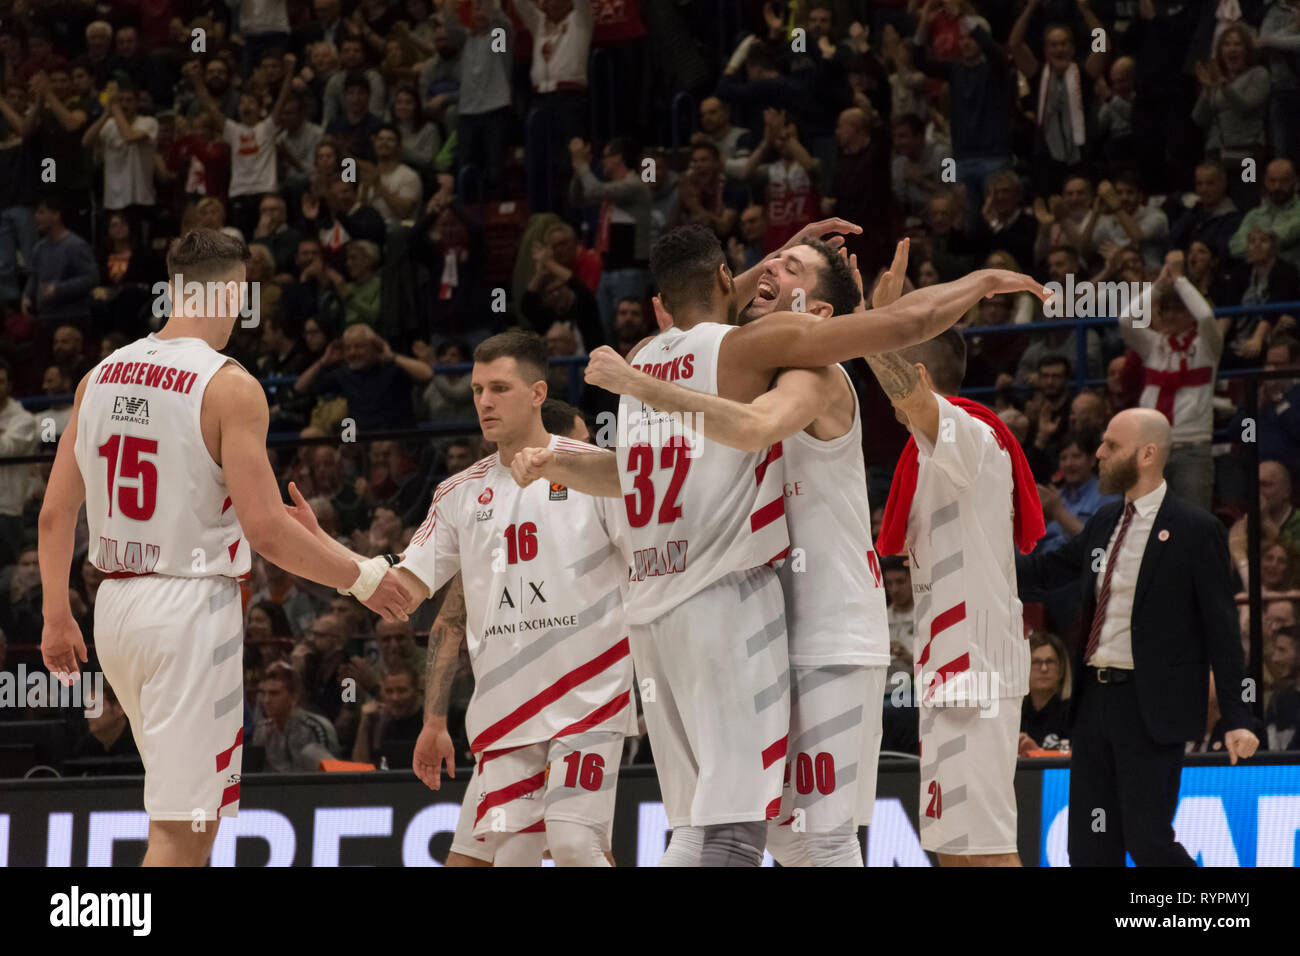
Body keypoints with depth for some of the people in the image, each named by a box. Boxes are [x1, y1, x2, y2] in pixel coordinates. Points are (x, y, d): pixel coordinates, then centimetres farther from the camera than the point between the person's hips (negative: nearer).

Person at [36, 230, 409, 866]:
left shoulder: (101, 376, 7)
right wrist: (362, 580, -4)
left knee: (180, 806, 23)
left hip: (114, 603, 7)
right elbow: (266, 531, -17)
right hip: (190, 605, -7)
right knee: (180, 829, -5)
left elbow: (54, 513, 9)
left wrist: (56, 615, 19)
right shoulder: (229, 386, -12)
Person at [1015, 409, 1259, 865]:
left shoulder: (1195, 530, -7)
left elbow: (1220, 627, -9)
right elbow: (1043, 571, 23)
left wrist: (1235, 719, -12)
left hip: (1151, 708, -7)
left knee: (1148, 841, -10)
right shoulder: (1104, 523, 13)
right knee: (1091, 846, 6)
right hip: (1094, 699, 7)